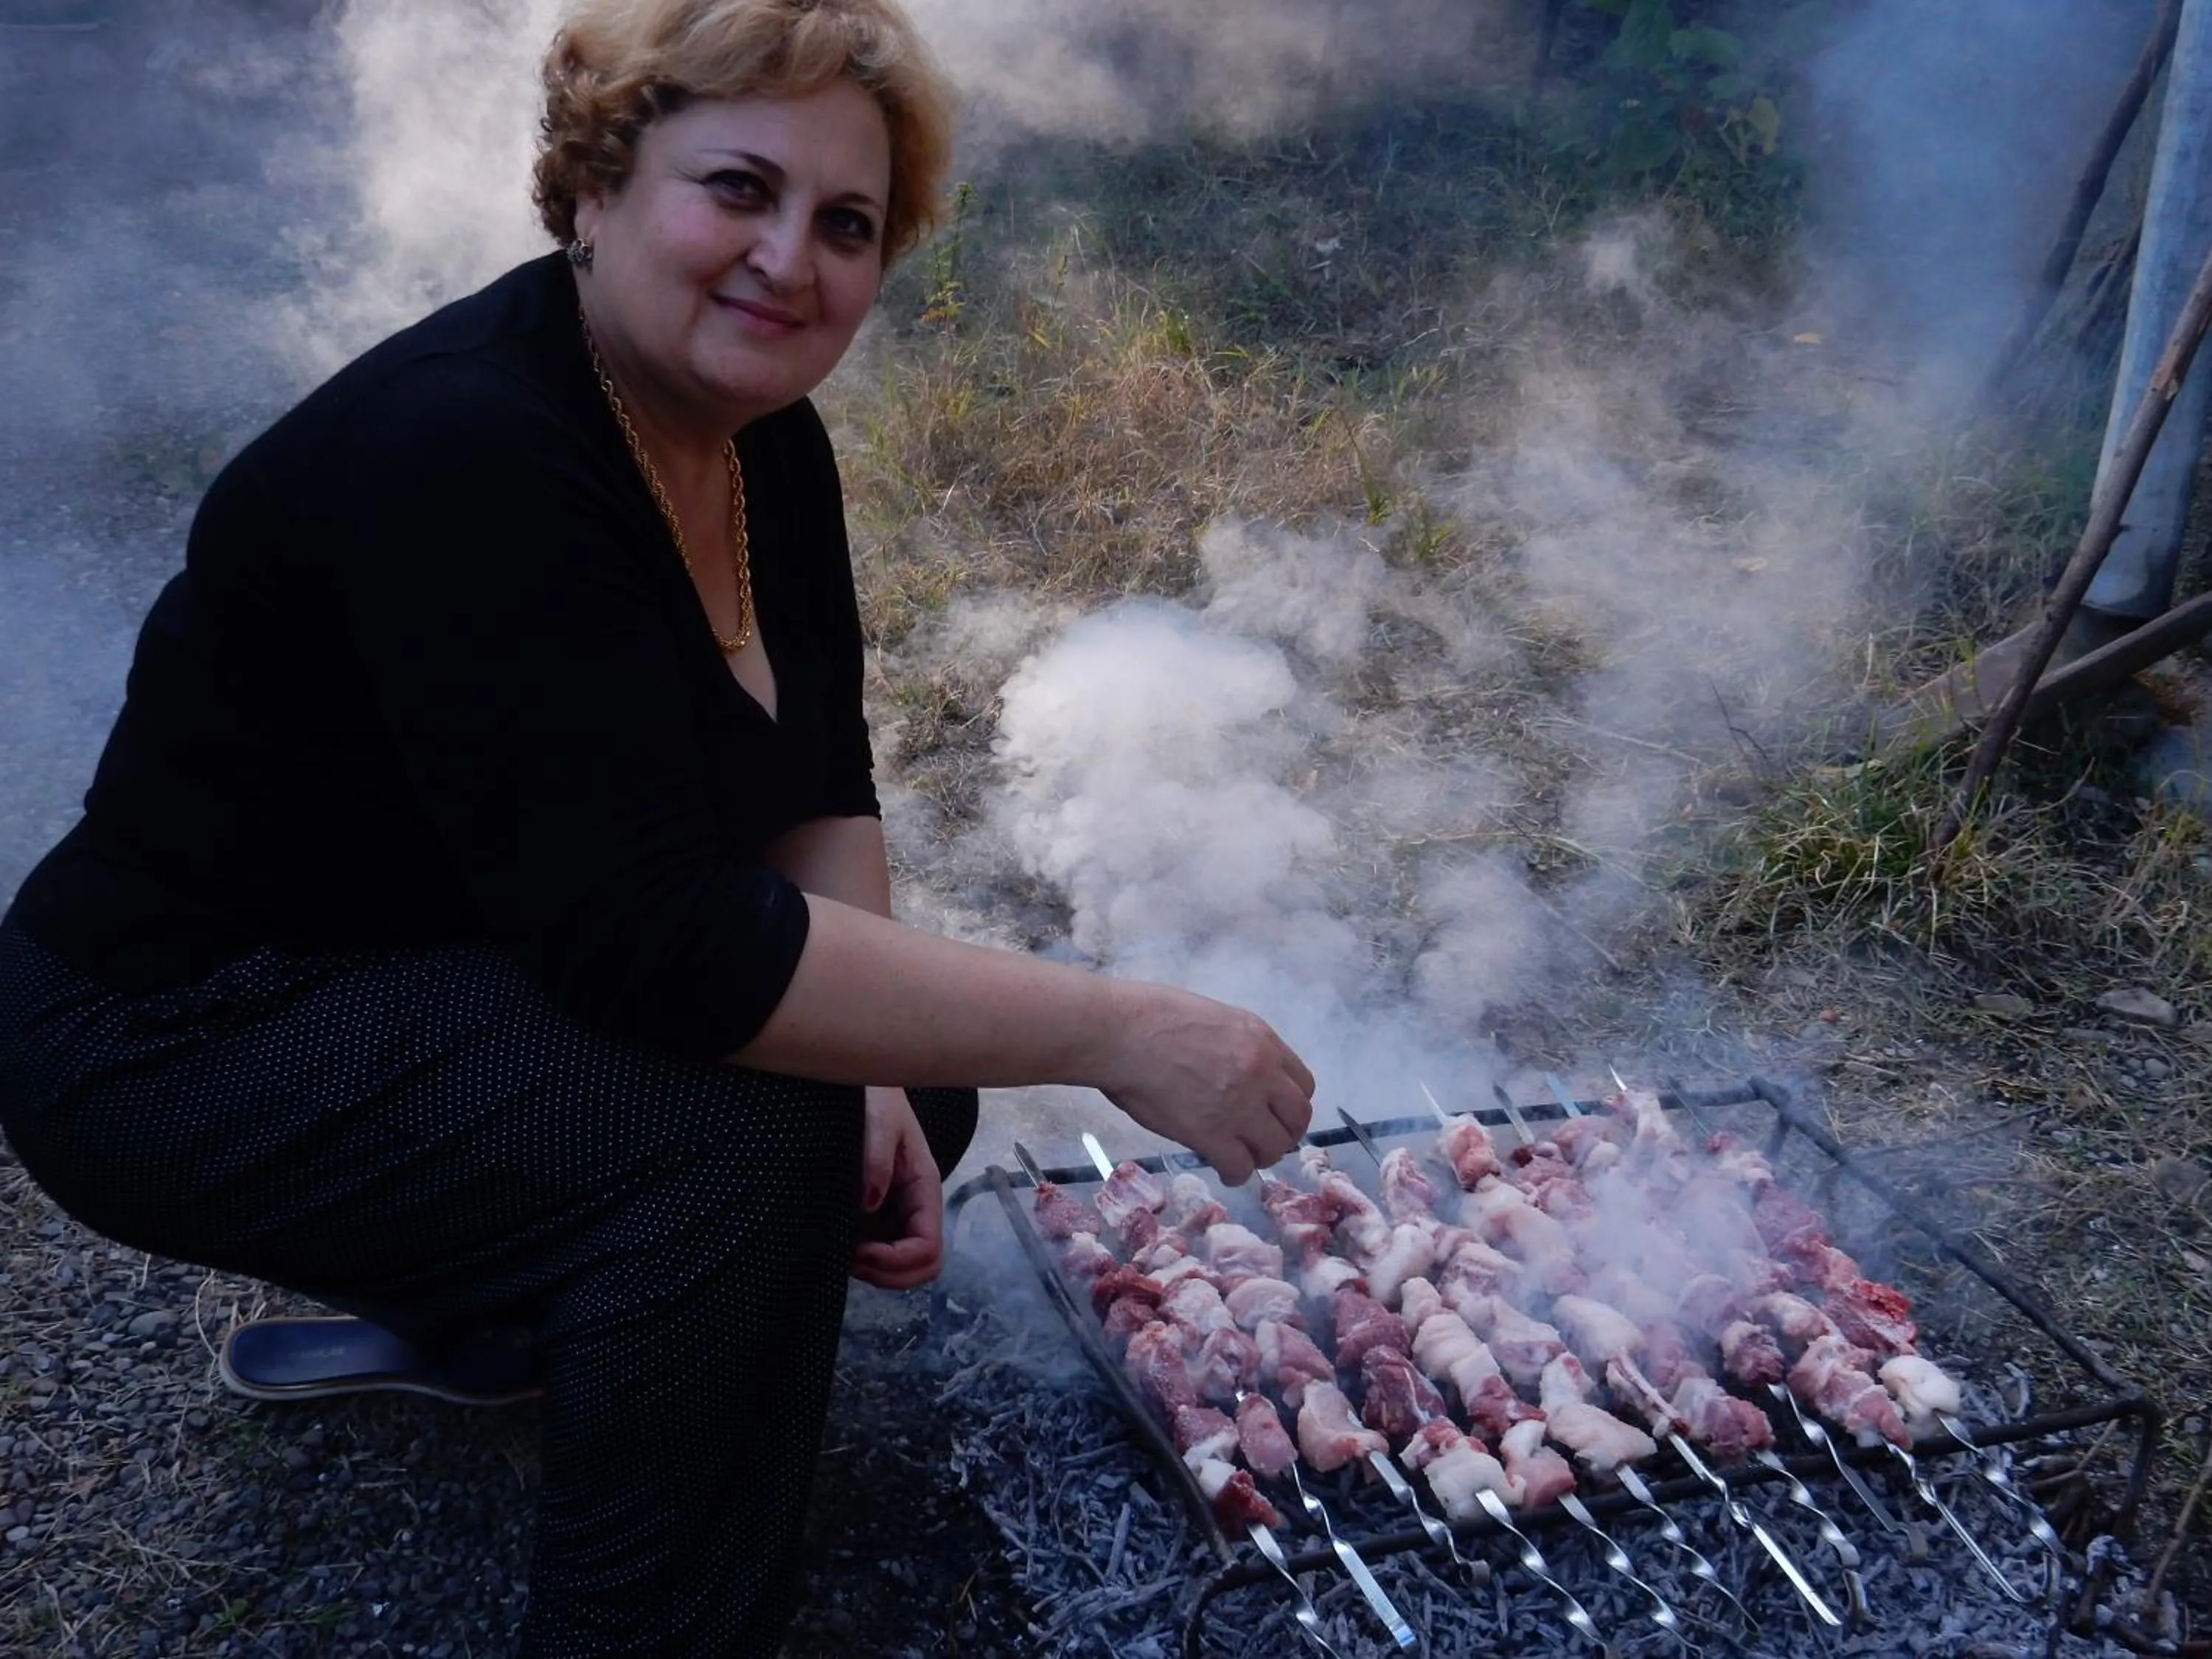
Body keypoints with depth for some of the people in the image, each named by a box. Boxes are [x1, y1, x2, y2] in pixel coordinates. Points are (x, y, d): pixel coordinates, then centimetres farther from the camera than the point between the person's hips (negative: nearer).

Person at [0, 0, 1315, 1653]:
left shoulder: (761, 433, -3)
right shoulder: (466, 452, -30)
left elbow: (819, 785, 0)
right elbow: (660, 938, -37)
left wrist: (877, 1074, -15)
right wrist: (1114, 1032, -35)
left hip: (458, 976, 9)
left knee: (899, 1087, 1)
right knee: (745, 1133, -28)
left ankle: (447, 1303, 18)